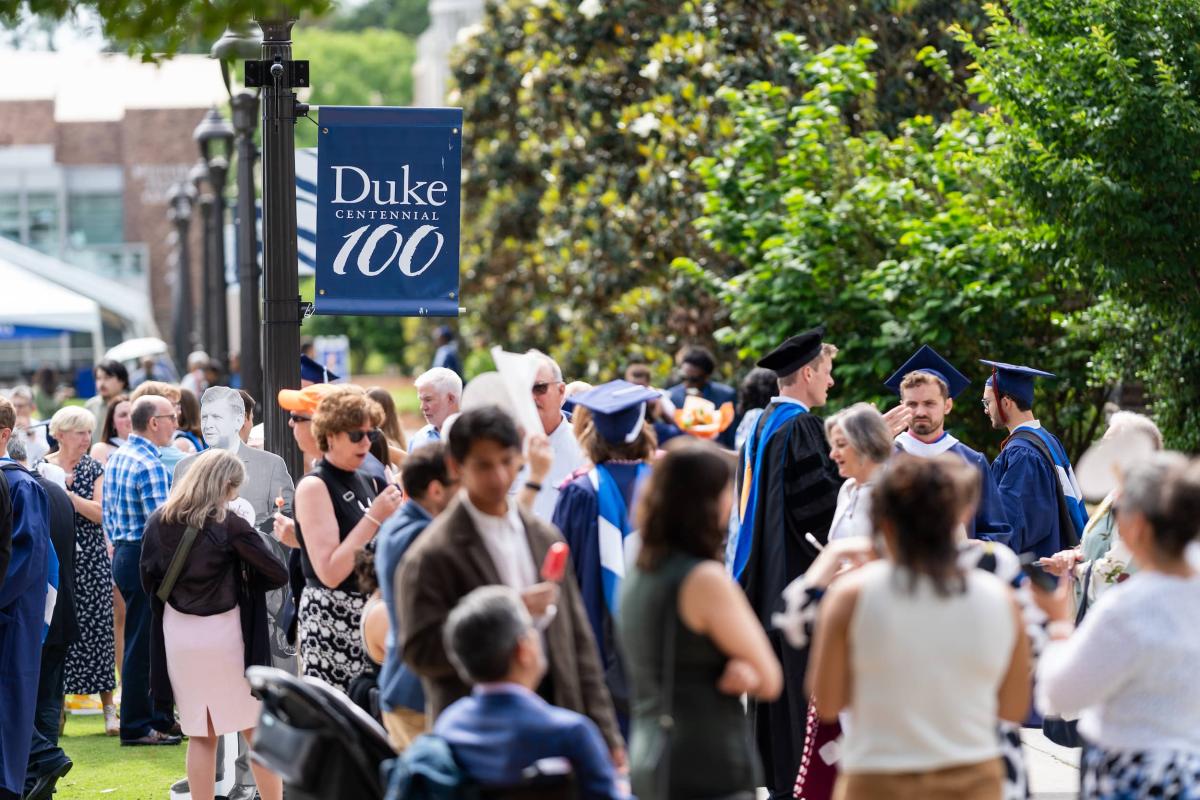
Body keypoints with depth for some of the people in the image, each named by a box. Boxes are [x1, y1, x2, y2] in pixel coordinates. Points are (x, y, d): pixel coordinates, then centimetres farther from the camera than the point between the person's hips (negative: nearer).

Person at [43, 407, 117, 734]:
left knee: (97, 630, -2)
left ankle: (109, 709, 1)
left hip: (90, 561, 0)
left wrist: (69, 495, -19)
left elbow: (100, 513, -7)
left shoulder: (94, 469, 4)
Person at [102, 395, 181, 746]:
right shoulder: (150, 466, -18)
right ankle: (136, 726, 2)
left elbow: (108, 513, 18)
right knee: (143, 644, -3)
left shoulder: (116, 459, 12)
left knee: (154, 642, 16)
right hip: (148, 559, -10)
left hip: (124, 555, 10)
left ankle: (158, 716, 23)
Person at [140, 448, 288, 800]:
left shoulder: (158, 522, -1)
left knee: (200, 735, 9)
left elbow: (149, 580, 8)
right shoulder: (228, 525, -13)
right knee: (256, 729, 8)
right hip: (224, 633, -4)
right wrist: (243, 580, 7)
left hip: (178, 636, 4)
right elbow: (278, 574, -11)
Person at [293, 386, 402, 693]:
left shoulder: (361, 480, 13)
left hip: (369, 610, 7)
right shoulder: (314, 486, -9)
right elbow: (329, 573, -18)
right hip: (331, 618, -7)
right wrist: (374, 517, -18)